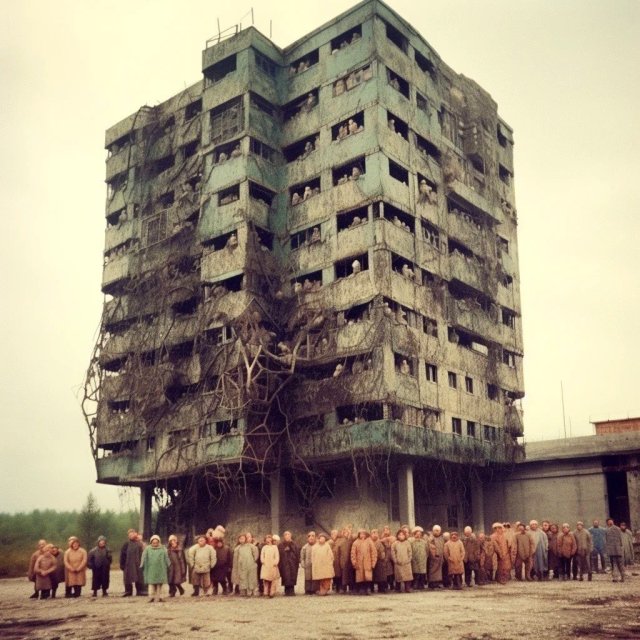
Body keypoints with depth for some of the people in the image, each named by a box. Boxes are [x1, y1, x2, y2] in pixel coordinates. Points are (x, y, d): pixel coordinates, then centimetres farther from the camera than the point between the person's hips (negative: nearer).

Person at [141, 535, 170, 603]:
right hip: (151, 569, -1)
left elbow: (166, 558, 9)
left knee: (160, 584, 2)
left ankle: (159, 597, 9)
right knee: (151, 583, -5)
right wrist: (142, 566, -1)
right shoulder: (147, 549, 3)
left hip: (160, 569, 1)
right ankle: (152, 597, 2)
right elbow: (144, 558, 3)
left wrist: (169, 565, 8)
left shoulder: (162, 549, 5)